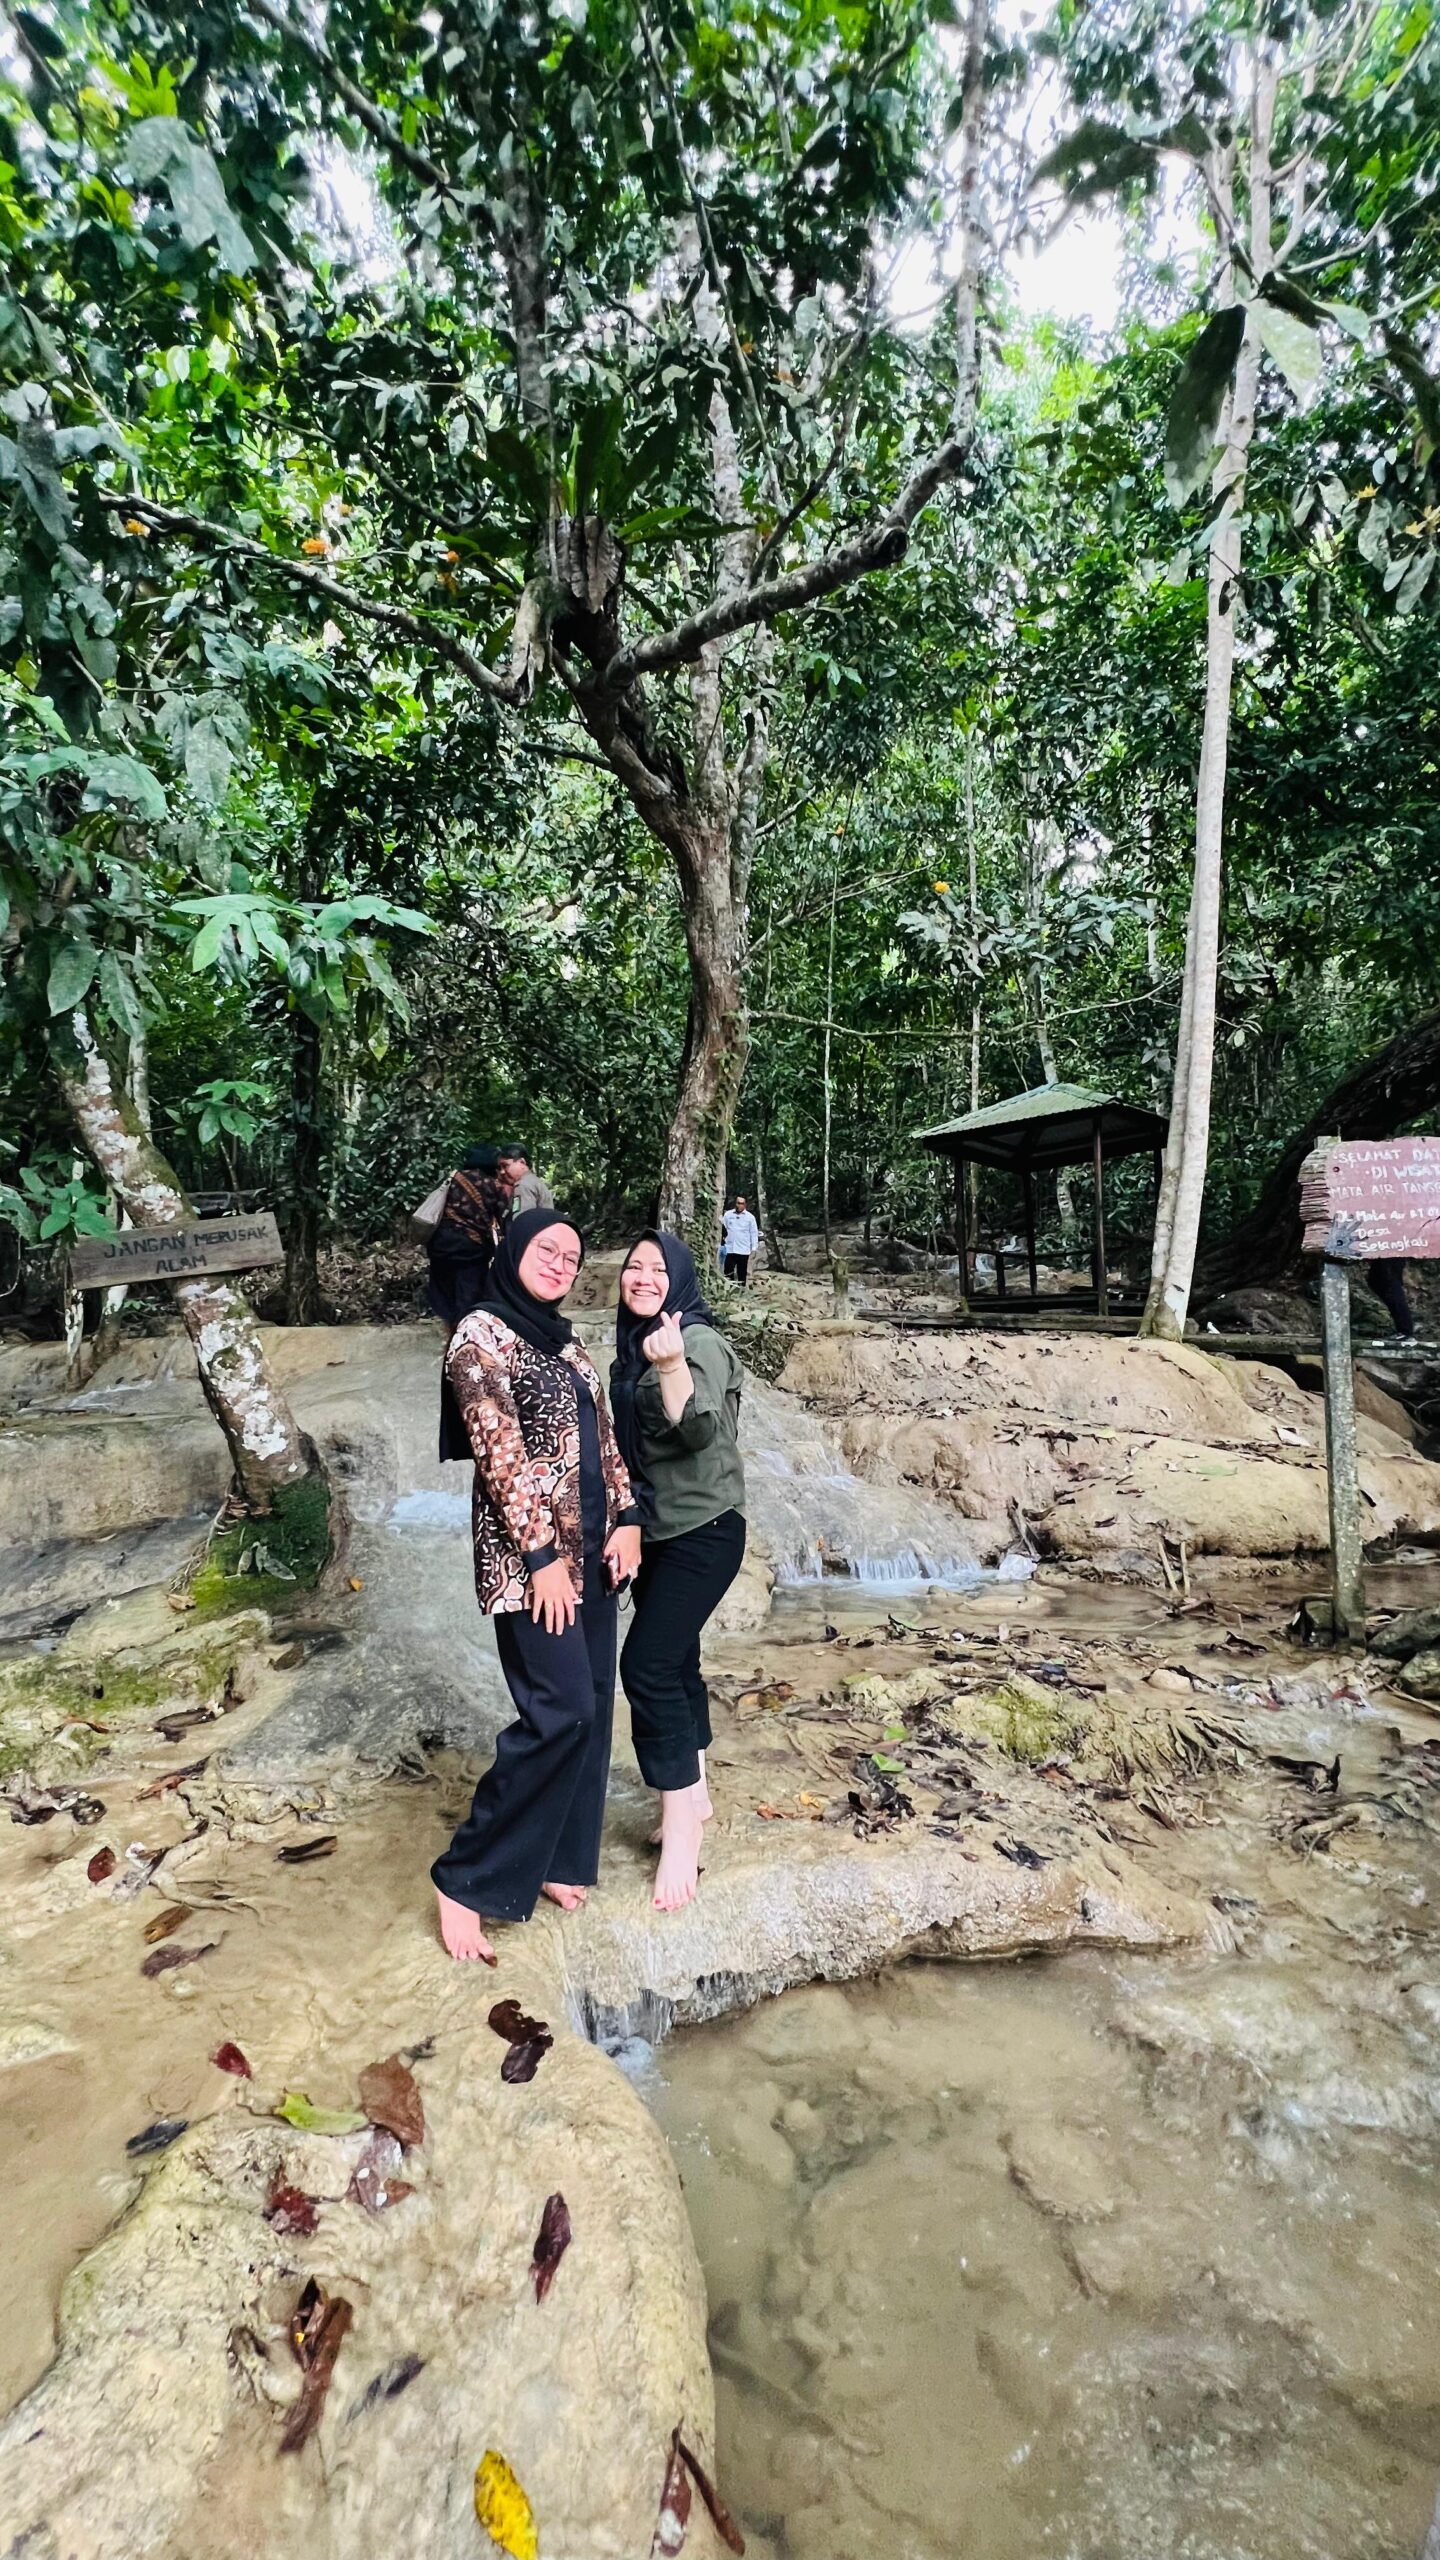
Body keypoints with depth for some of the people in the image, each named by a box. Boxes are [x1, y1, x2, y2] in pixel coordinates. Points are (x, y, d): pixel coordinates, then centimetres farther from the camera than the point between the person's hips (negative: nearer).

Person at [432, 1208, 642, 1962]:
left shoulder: (566, 1343, 14)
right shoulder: (482, 1333, -10)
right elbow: (499, 1450, -16)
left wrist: (626, 1519, 3)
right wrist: (541, 1555, -18)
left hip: (590, 1549, 8)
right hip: (529, 1554, -8)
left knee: (590, 1708, 11)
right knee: (560, 1713, -10)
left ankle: (554, 1857, 27)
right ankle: (467, 1880, 7)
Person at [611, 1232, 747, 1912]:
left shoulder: (699, 1342, -16)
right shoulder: (632, 1346, 7)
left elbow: (698, 1427, -32)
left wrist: (671, 1367, -48)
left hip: (702, 1531, -8)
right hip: (656, 1529, 9)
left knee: (648, 1665, -12)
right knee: (675, 1660, 16)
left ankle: (681, 1828, 1)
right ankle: (695, 1796, 32)